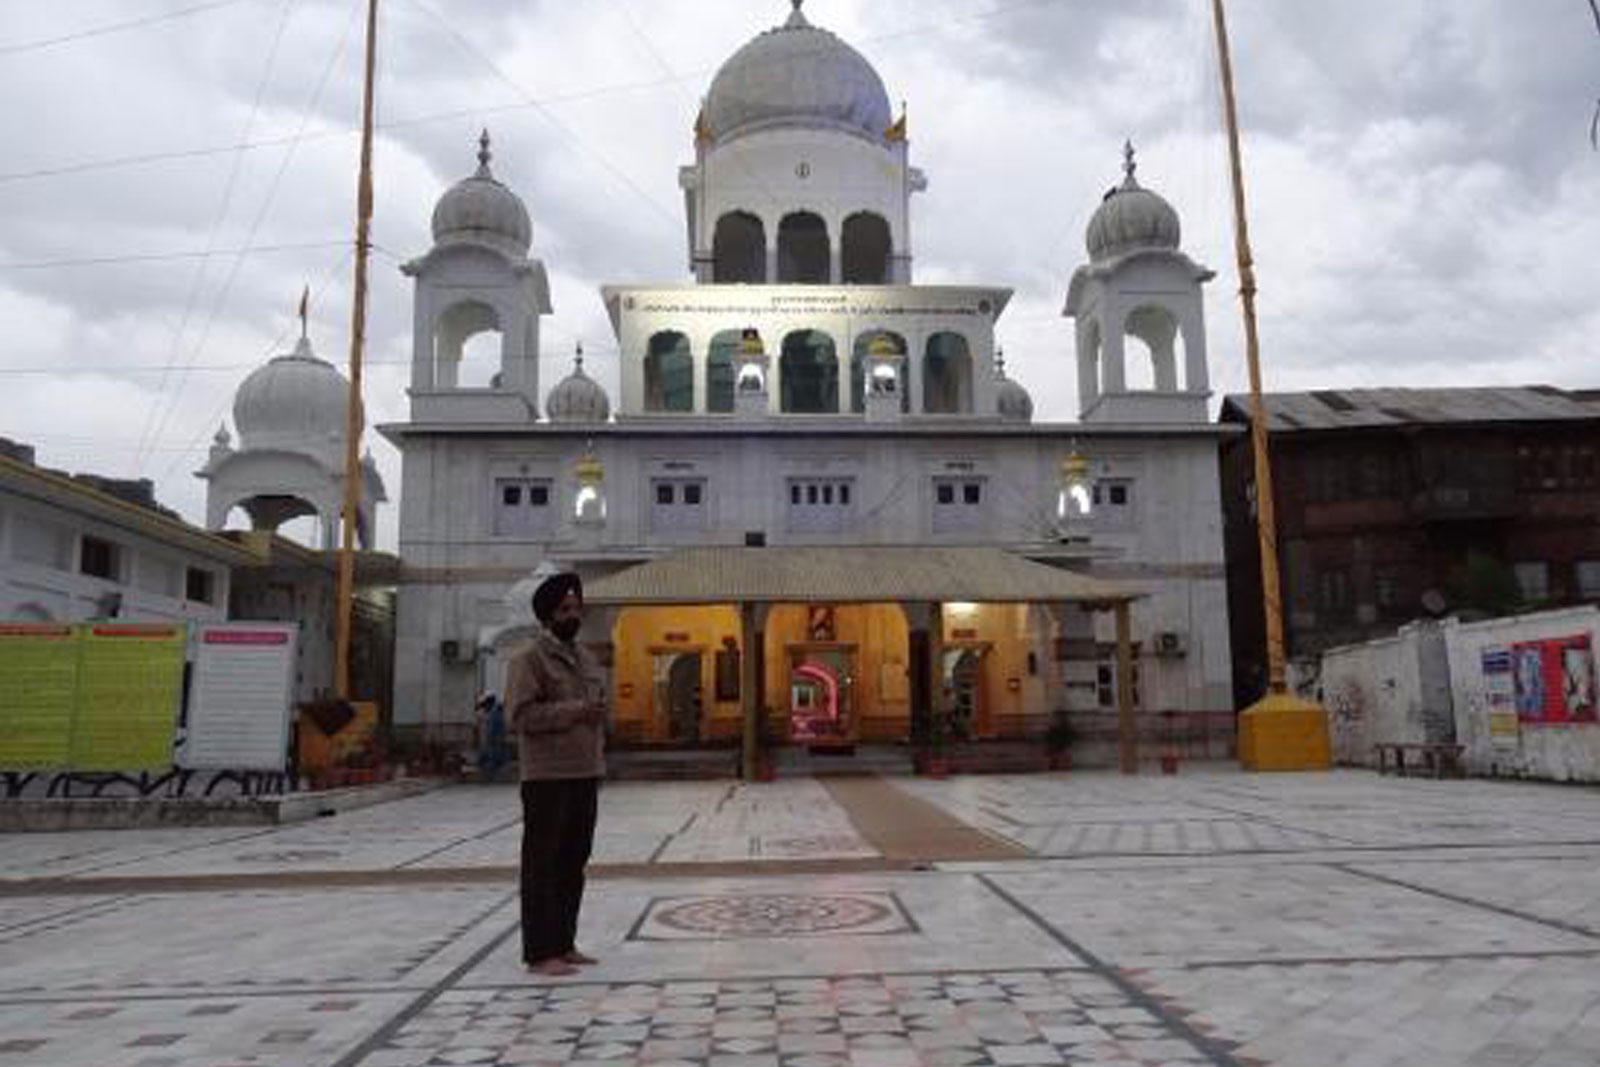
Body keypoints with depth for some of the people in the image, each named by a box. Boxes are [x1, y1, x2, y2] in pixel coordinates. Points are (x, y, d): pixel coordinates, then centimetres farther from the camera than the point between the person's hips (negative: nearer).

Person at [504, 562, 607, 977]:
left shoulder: (583, 657, 17)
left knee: (574, 863, 13)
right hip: (547, 777, -8)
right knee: (543, 865, -2)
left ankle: (564, 944, 22)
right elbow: (522, 714, -17)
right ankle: (539, 953, 5)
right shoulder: (529, 657, -7)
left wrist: (598, 762, 13)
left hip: (585, 775, 8)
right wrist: (575, 710, -21)